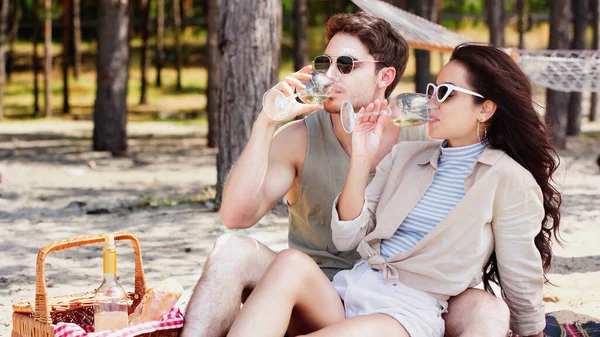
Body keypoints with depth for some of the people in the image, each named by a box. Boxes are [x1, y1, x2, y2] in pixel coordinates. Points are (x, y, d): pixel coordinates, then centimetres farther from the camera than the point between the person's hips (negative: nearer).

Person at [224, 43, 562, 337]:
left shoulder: (508, 180, -2)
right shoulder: (404, 155, 14)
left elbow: (521, 282, 5)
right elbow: (347, 237, 8)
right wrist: (362, 157, 0)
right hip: (352, 289, 5)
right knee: (292, 262, -30)